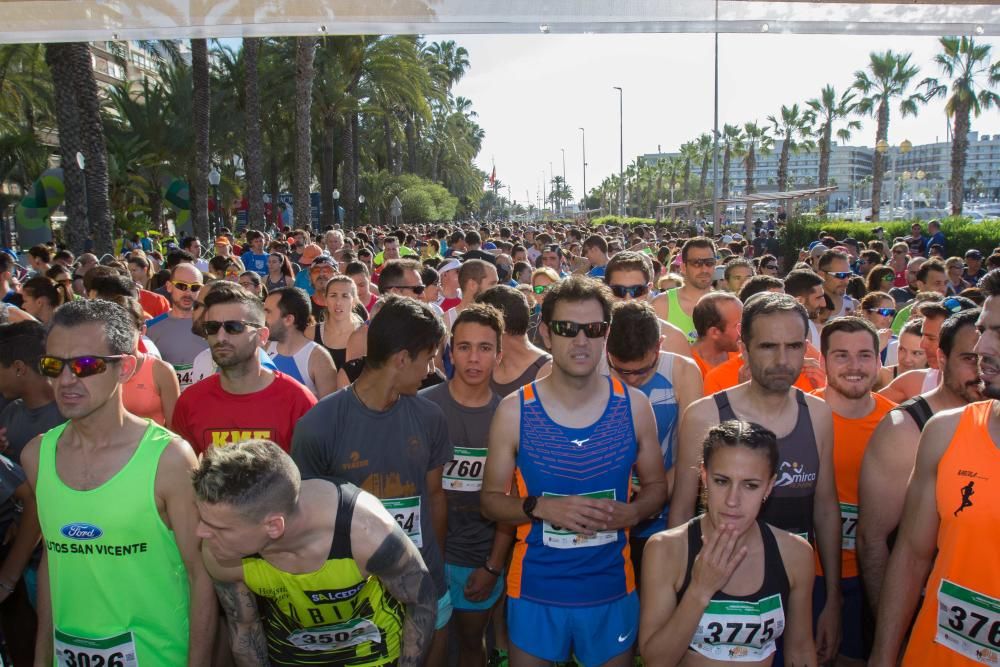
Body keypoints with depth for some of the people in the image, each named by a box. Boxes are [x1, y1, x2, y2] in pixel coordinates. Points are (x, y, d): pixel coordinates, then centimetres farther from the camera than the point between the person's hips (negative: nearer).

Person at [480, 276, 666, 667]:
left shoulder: (634, 406, -5)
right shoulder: (514, 411, -10)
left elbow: (656, 485, 6)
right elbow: (490, 500, -2)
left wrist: (633, 511, -15)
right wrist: (541, 507, -21)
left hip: (613, 590, 1)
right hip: (535, 592, -1)